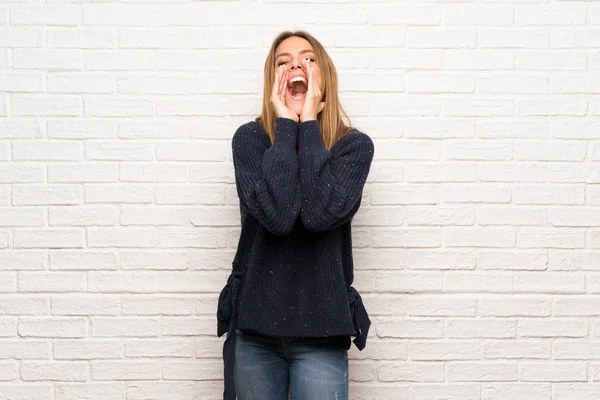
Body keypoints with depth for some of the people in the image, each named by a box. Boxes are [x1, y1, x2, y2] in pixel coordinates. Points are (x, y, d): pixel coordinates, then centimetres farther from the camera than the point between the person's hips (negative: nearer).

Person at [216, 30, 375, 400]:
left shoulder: (354, 144, -5)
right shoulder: (250, 137, -6)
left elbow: (321, 213, -23)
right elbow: (276, 215, -22)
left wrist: (309, 124, -15)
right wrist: (286, 125, -16)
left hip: (322, 328, 0)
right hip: (255, 321, 1)